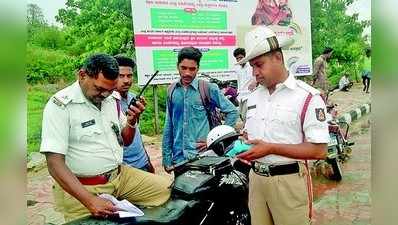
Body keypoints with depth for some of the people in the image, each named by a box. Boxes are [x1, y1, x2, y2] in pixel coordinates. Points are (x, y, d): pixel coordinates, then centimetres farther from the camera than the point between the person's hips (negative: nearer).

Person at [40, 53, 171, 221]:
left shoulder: (112, 98, 5)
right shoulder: (60, 105, -14)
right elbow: (55, 163, -19)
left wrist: (132, 120, -7)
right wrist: (90, 200, -28)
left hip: (120, 175, 6)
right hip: (80, 187, -5)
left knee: (168, 188, -3)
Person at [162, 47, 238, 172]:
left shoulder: (208, 88, -5)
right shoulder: (172, 91, 6)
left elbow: (232, 112, 1)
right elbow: (168, 127, 10)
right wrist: (167, 158, 10)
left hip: (203, 157, -3)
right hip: (178, 158, 4)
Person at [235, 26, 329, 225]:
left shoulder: (307, 96, -11)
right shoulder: (254, 96, 10)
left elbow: (319, 150, -16)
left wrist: (271, 148, -21)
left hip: (288, 181, -5)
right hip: (256, 178, 6)